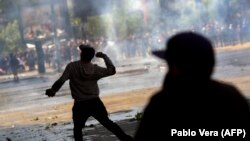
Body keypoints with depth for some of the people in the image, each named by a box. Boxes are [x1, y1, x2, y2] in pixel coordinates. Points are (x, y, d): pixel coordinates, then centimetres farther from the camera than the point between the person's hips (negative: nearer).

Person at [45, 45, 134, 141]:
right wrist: (104, 56, 16)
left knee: (77, 129, 12)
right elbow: (112, 70, 8)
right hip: (95, 102, 2)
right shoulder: (96, 69, -4)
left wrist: (52, 90, -7)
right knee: (107, 123, 13)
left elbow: (61, 81, -18)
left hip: (80, 105, -2)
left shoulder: (72, 67, -12)